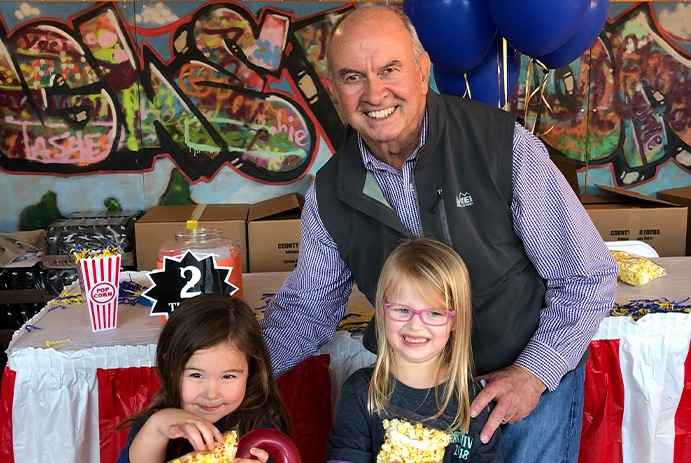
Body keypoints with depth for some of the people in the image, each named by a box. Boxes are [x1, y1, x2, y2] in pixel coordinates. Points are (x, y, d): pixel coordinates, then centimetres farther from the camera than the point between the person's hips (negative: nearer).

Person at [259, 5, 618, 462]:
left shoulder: (502, 144, -19)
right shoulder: (329, 194, -9)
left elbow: (588, 278, -13)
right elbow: (307, 307, 3)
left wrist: (534, 373, -20)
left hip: (536, 373, -2)